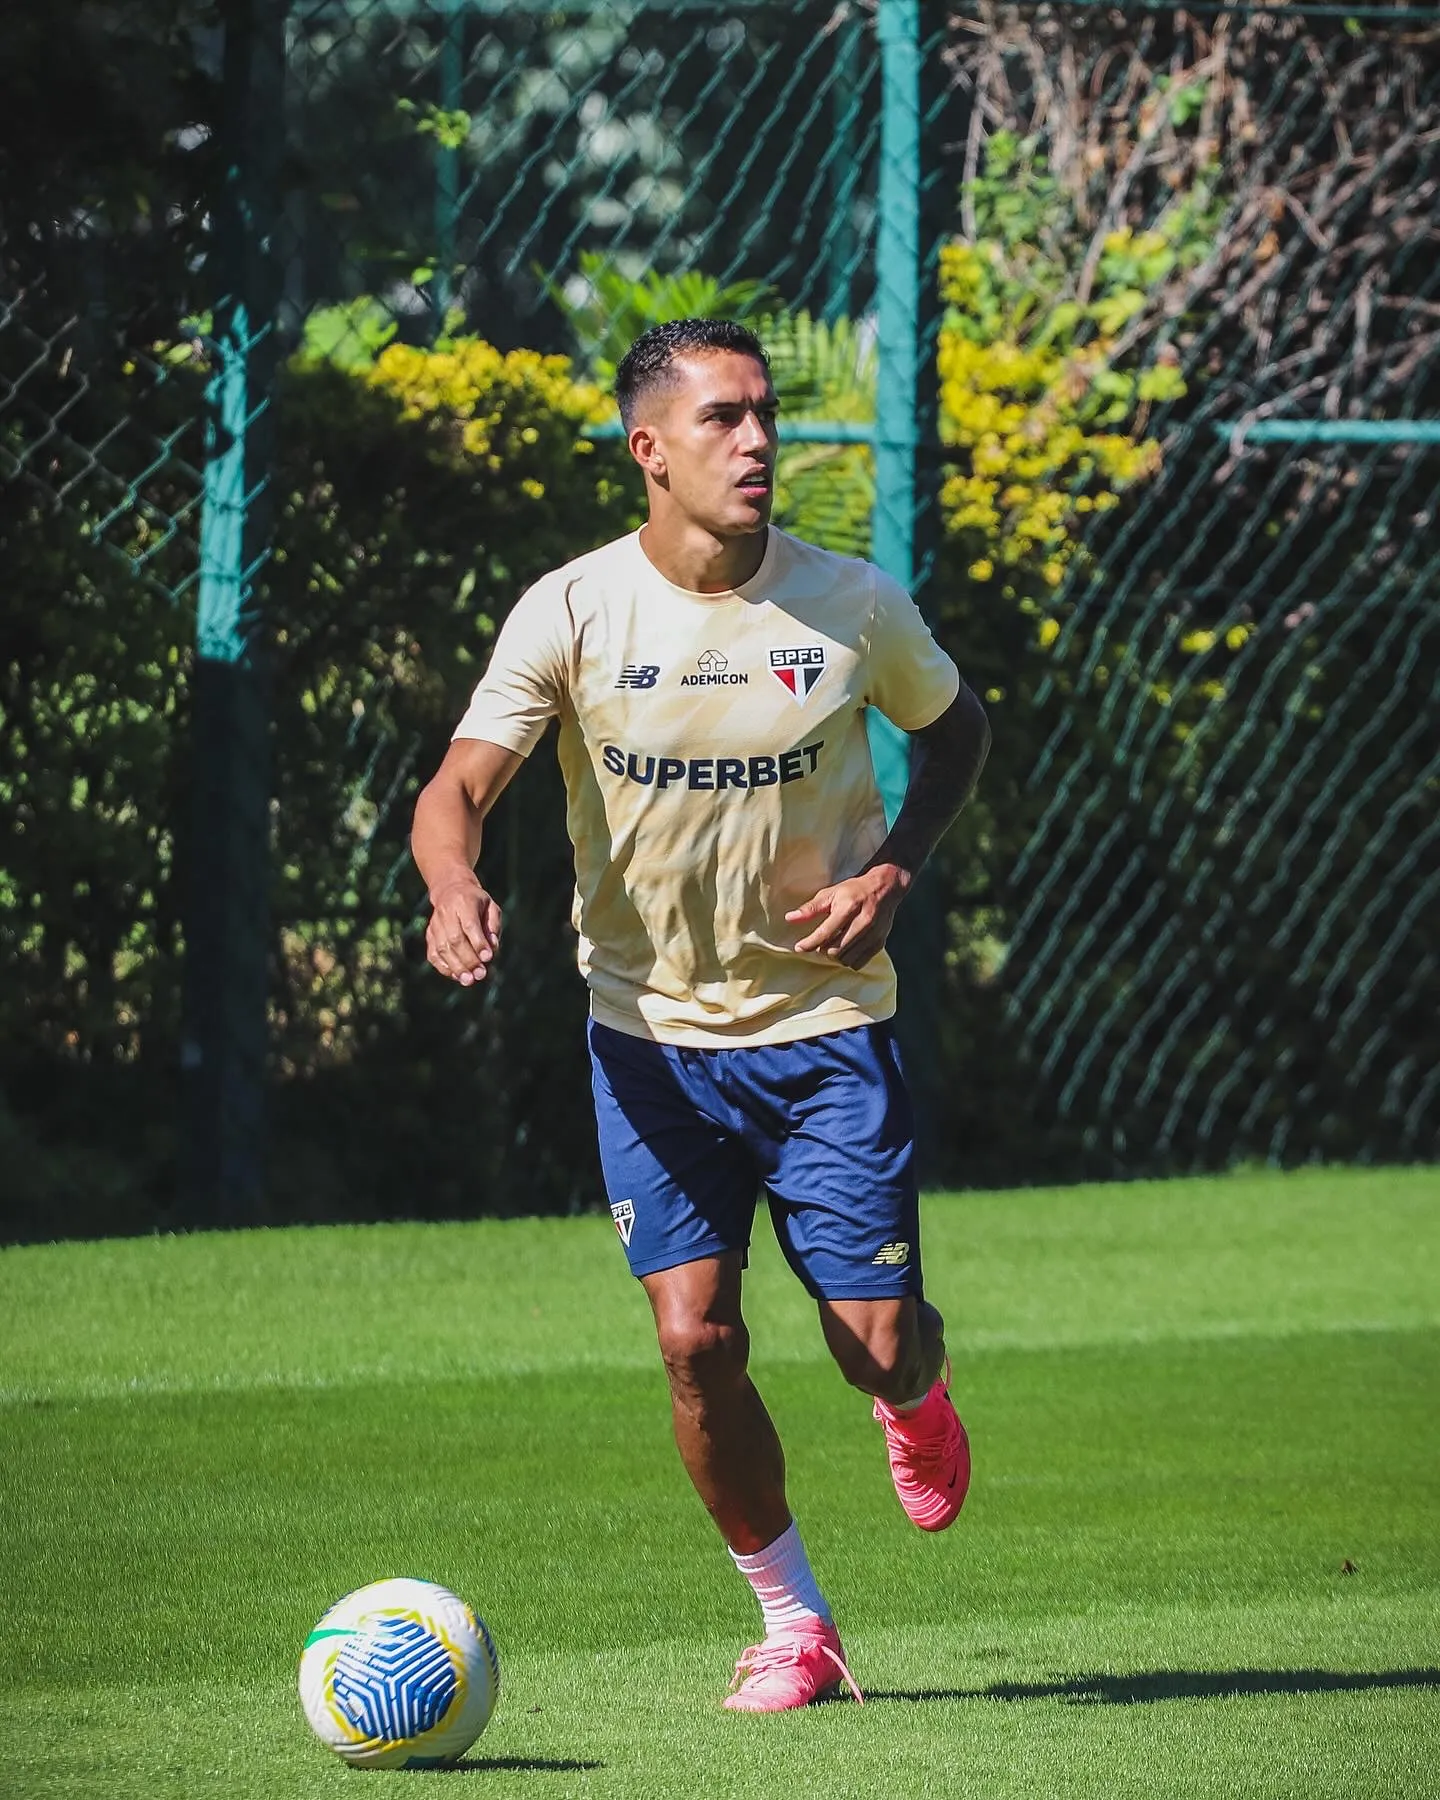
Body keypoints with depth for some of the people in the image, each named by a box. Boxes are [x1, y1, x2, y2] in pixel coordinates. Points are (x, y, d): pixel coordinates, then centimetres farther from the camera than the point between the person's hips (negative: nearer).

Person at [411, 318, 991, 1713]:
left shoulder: (853, 606, -7)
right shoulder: (571, 614, -10)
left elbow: (956, 731, 12)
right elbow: (459, 784, -14)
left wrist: (892, 874, -6)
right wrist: (455, 886, -37)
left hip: (825, 1022, 0)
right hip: (652, 1032, 0)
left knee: (878, 1342, -5)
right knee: (695, 1337, -9)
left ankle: (917, 1403, 35)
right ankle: (792, 1624, 10)